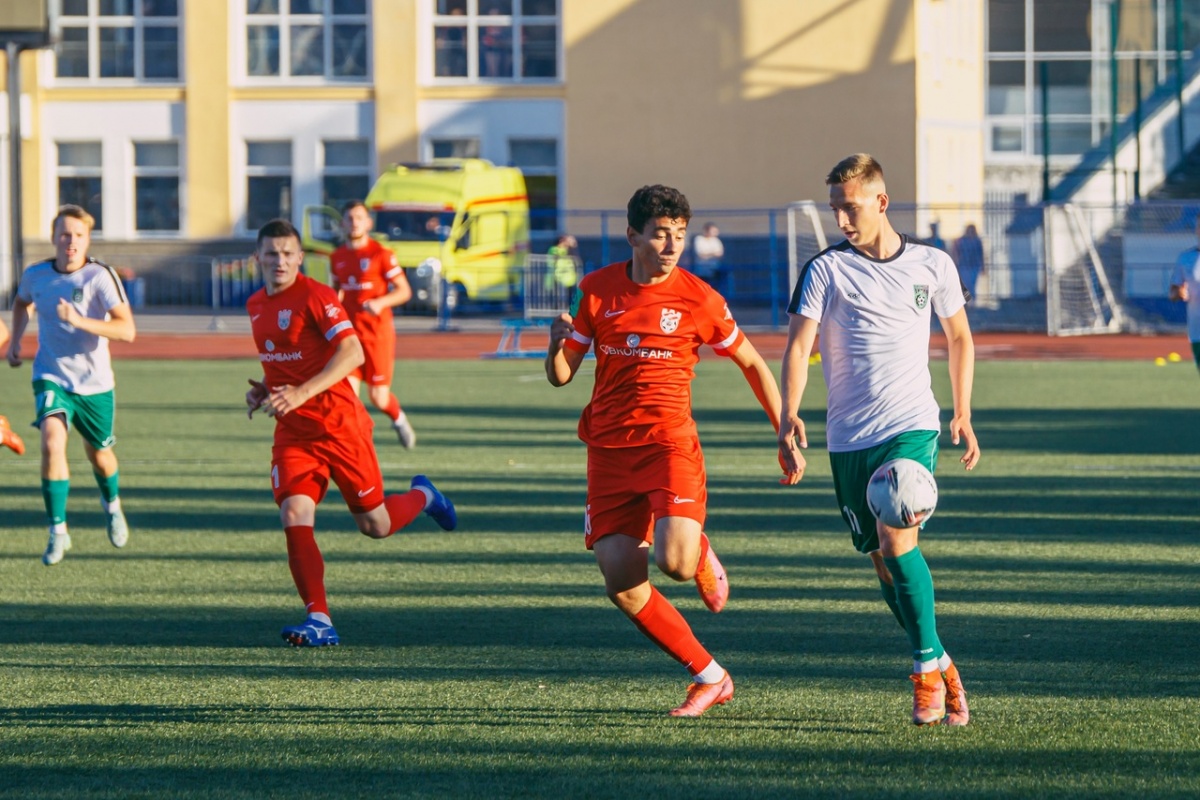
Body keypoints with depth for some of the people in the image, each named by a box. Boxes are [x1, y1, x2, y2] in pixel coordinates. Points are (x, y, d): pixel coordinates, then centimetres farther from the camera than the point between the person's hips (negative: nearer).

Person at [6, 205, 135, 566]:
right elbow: (22, 301, 23)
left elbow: (127, 330, -24)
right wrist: (15, 340, 13)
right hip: (51, 377, 1)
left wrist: (80, 321, -34)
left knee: (99, 454, 16)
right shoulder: (36, 275, -3)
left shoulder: (100, 277, -16)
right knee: (52, 441, -25)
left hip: (94, 383, -1)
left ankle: (112, 504, 52)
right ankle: (58, 530, -17)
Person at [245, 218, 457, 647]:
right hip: (292, 432, 5)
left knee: (375, 525, 6)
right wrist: (265, 390, 6)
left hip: (338, 425, -5)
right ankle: (319, 620, -14)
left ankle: (422, 496, 39)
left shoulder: (315, 296, -14)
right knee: (294, 518, -15)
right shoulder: (256, 305, 10)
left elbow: (352, 353, -25)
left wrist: (302, 393, -33)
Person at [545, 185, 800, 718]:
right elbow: (561, 376, 9)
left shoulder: (698, 298, -2)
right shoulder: (597, 289, 5)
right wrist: (557, 343, -14)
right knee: (622, 585, -7)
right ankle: (710, 678, 8)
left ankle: (703, 556, 14)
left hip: (669, 443, -3)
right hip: (609, 449, 3)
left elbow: (752, 364, 10)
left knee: (675, 561, -25)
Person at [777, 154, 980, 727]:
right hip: (849, 437, 2)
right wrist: (789, 417, -23)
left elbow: (959, 338, 18)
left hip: (912, 427, -2)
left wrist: (962, 415, 13)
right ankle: (941, 669, 22)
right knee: (883, 564, 6)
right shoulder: (826, 270, 0)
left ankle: (927, 670, -9)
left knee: (896, 540, -21)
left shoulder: (932, 265, 5)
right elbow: (798, 345, -8)